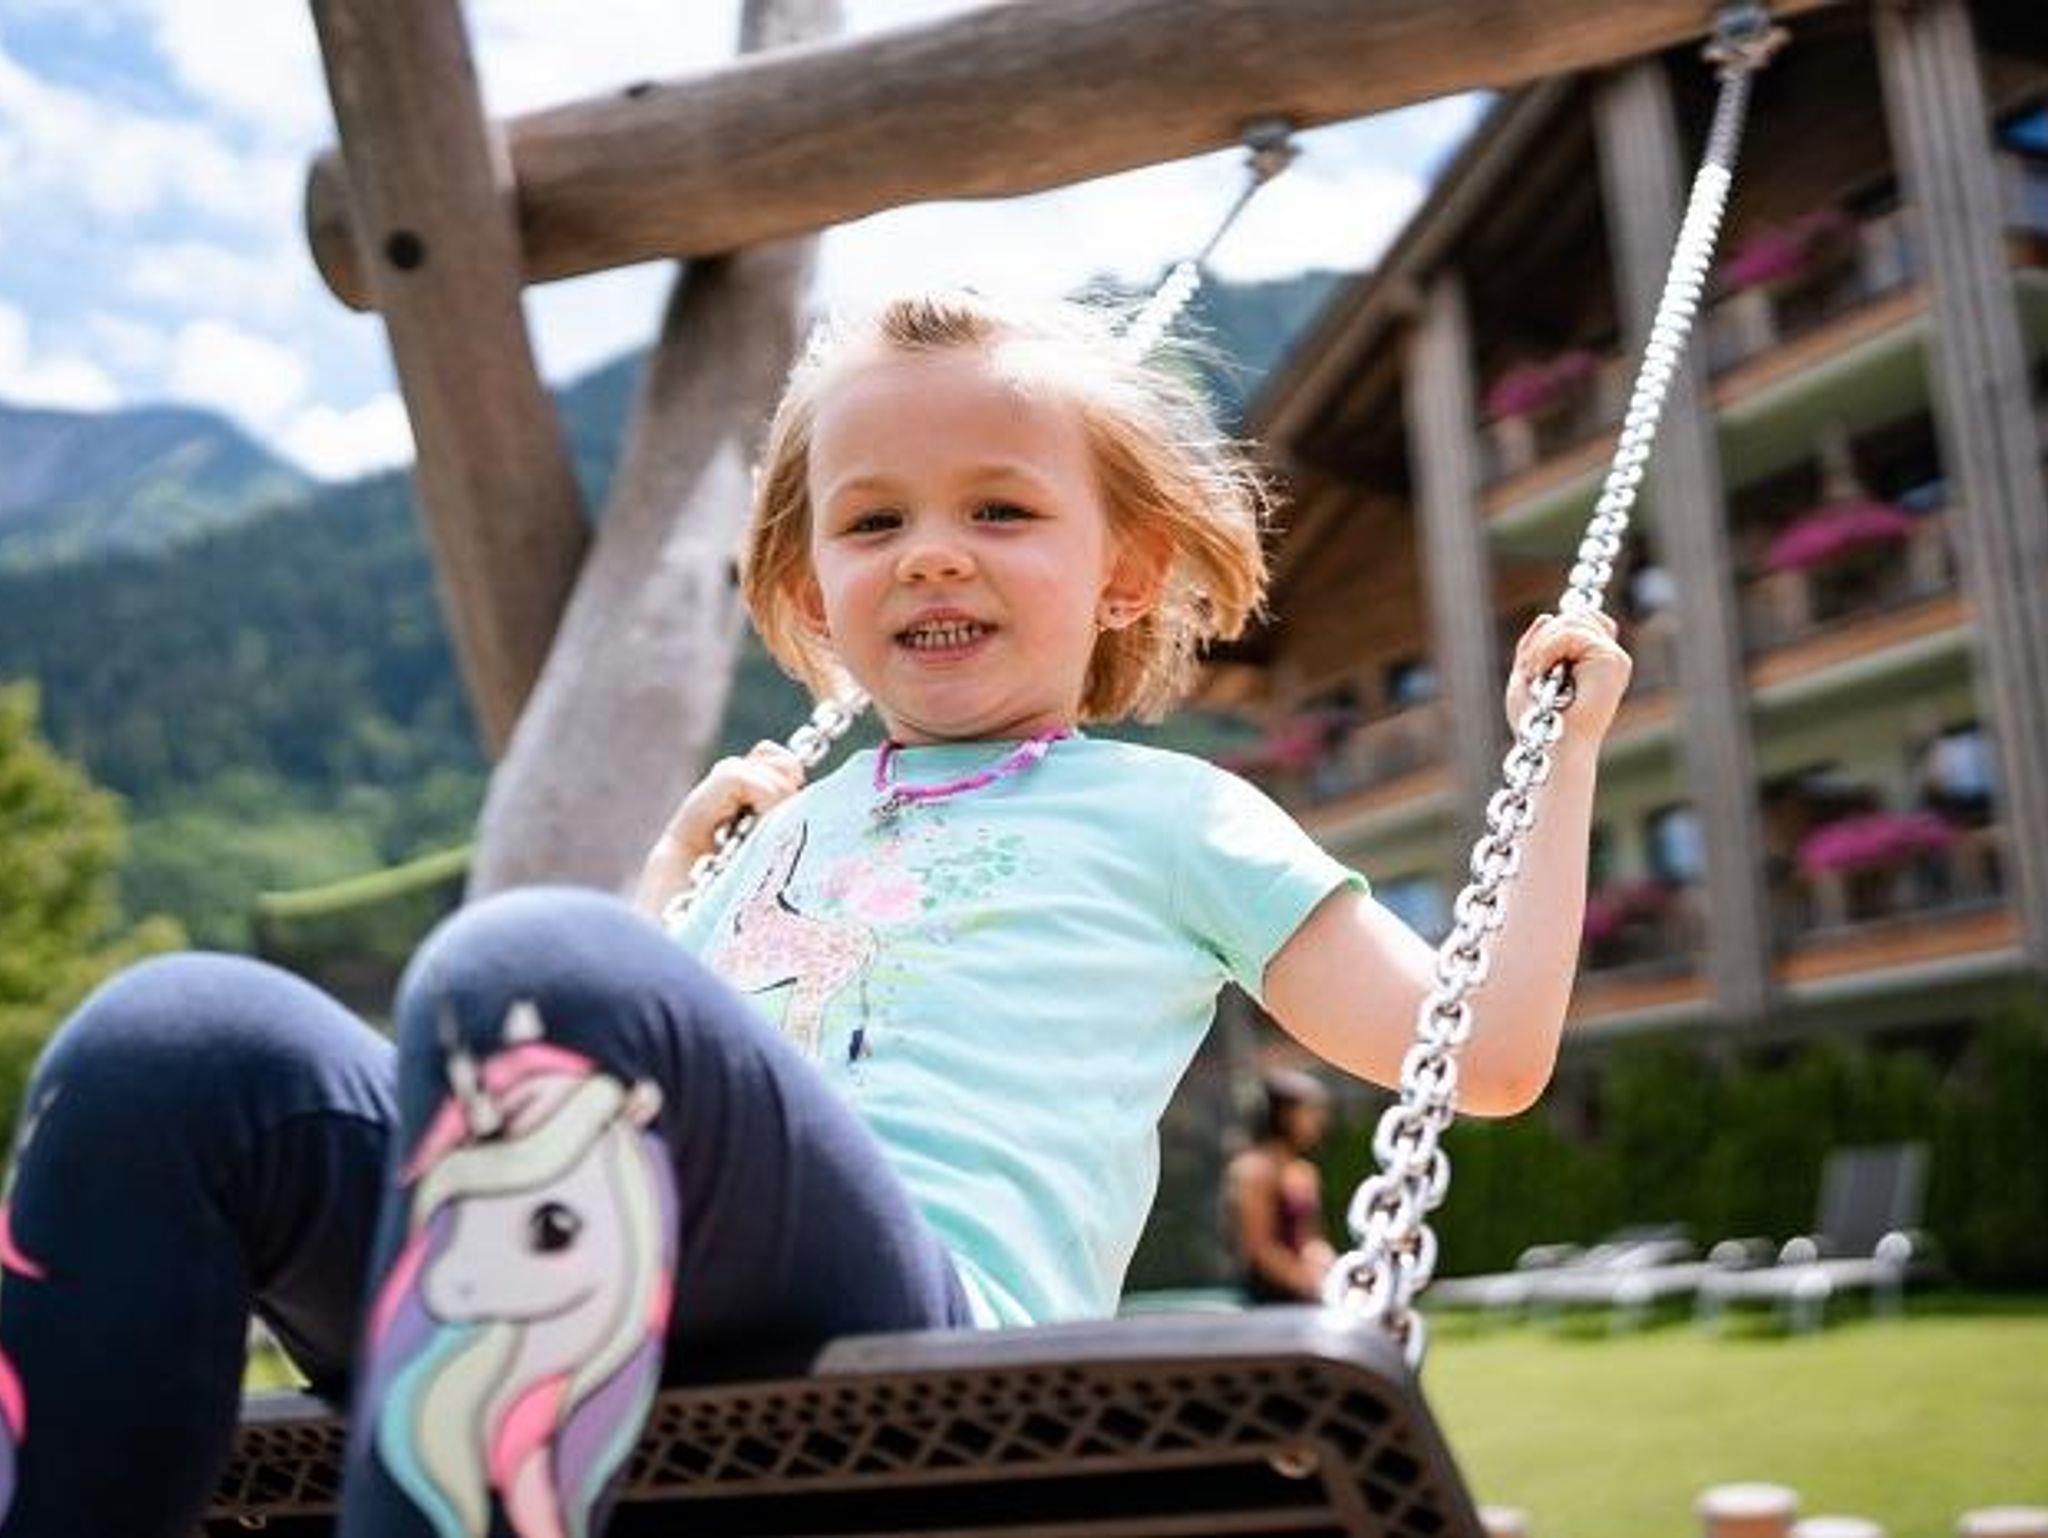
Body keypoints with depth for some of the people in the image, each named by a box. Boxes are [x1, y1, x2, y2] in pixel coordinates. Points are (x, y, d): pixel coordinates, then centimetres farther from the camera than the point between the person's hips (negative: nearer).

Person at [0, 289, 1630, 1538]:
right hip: (612, 1315, 6)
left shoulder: (1168, 815, 21)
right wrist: (681, 853, 40)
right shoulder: (795, 827, 34)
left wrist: (1560, 751, 21)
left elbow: (1482, 1054, 17)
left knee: (533, 964, -33)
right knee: (179, 1043, -17)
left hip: (913, 1313, -5)